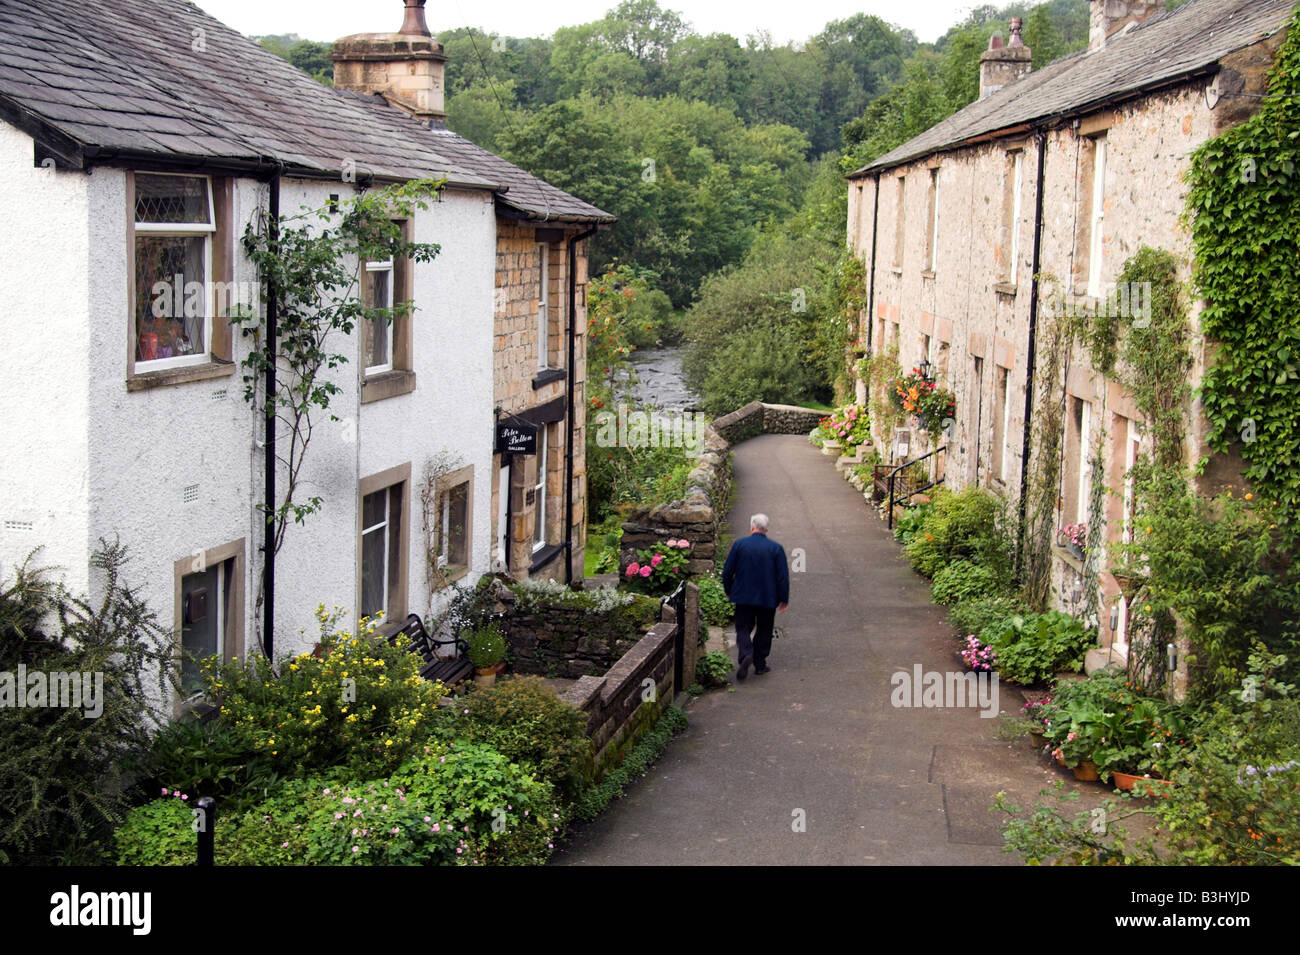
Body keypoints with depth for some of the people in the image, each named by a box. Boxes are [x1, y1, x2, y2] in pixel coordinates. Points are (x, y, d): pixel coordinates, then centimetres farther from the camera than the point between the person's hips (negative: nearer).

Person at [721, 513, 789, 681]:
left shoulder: (739, 545, -5)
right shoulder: (776, 548, -5)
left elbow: (727, 571, 0)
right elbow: (783, 577, -5)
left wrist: (729, 591, 16)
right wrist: (784, 599, 3)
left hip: (744, 597, 0)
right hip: (768, 598, 0)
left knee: (743, 628, 6)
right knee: (764, 631, 14)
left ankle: (746, 654, -20)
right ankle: (760, 664, 17)